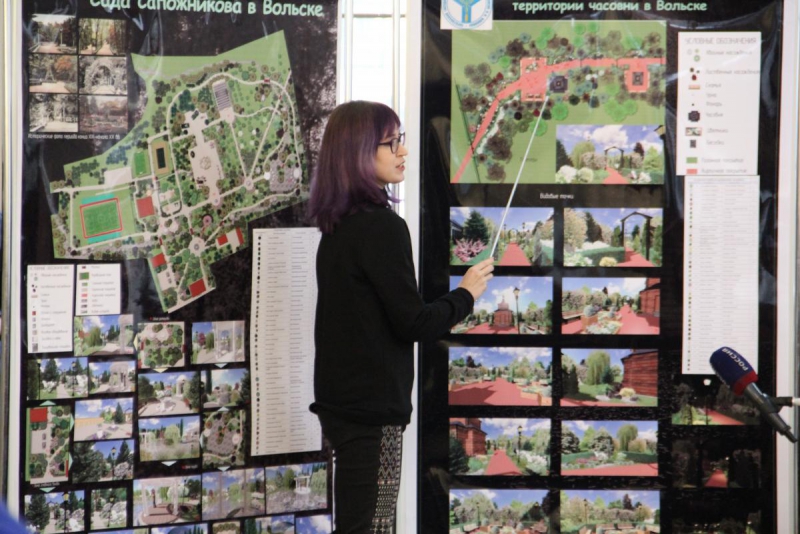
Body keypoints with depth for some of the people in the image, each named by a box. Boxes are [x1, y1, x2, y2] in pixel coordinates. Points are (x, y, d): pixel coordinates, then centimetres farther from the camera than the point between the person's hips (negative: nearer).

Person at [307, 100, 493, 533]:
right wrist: (465, 294, 0)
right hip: (371, 405, -9)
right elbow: (413, 323, -15)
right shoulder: (382, 226, -16)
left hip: (341, 400, 9)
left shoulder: (338, 226, 10)